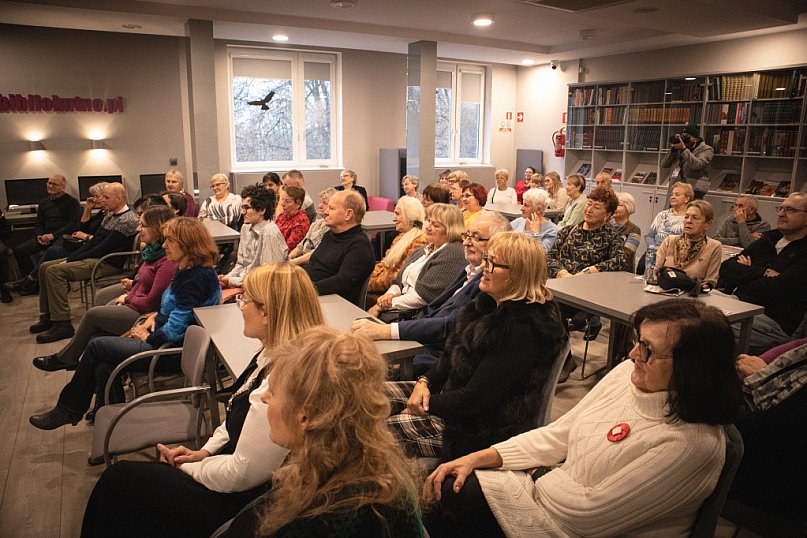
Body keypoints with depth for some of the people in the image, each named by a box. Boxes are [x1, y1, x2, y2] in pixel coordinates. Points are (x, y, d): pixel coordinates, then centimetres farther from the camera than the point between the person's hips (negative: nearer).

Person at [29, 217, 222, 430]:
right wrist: (153, 319, 6)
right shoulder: (188, 271, 10)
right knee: (103, 367, -5)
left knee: (97, 346, -1)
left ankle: (68, 410, 18)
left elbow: (174, 330, -23)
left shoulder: (197, 280, -22)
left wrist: (148, 337, -6)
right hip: (163, 341, 9)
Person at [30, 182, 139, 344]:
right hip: (93, 258, 10)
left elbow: (103, 248, -20)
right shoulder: (111, 215, 16)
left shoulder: (127, 220, -16)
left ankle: (62, 324, -20)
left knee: (55, 271, -23)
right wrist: (69, 257, 5)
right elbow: (93, 241, 17)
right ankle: (47, 317, 11)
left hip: (107, 264, -10)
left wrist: (71, 260, -13)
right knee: (45, 267, 6)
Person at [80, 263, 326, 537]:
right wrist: (204, 451, 5)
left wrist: (187, 467, -9)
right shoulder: (270, 355, -1)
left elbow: (241, 474, -24)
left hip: (239, 502, -8)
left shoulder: (282, 380, -33)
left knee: (118, 479, 3)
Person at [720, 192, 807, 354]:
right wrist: (764, 273, -7)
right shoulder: (769, 240, 18)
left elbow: (775, 289, -16)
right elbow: (725, 269, 8)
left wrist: (744, 273, 1)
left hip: (774, 321, -6)